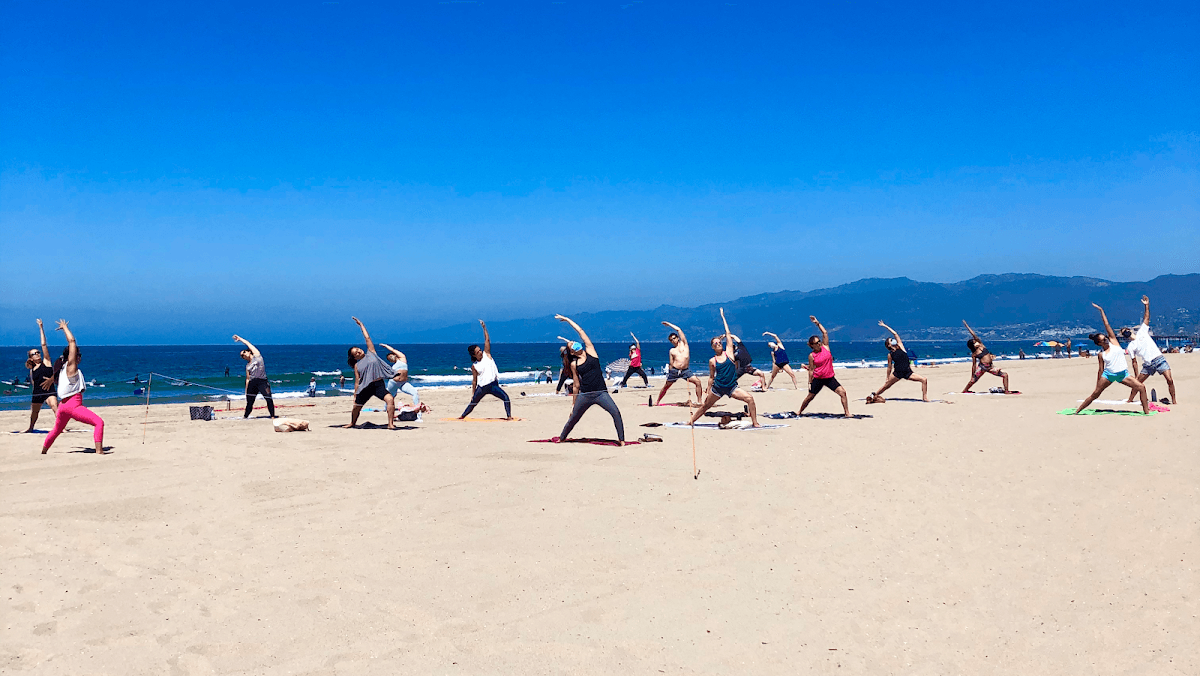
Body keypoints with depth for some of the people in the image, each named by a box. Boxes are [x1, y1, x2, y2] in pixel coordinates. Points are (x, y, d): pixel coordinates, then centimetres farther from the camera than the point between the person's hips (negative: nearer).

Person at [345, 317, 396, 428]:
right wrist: (355, 395, 6)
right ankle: (352, 423, 40)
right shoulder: (357, 365, 11)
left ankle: (390, 423, -21)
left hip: (379, 385, -1)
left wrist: (360, 324, 15)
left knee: (390, 400, -24)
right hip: (365, 387, 1)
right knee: (356, 407, 10)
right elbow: (357, 381, 11)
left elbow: (367, 337, 11)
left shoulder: (371, 353, 11)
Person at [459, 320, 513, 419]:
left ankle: (509, 416, -14)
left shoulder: (486, 354, 3)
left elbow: (487, 340, -2)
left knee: (506, 397, -16)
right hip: (481, 387, 0)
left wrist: (484, 327, -9)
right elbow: (474, 380, 8)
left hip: (493, 385, 0)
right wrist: (473, 393, 8)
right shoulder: (474, 366, 2)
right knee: (473, 403, 9)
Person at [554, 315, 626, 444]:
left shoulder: (590, 351, 6)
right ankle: (561, 438, 34)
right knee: (573, 418, 11)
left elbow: (580, 331, 5)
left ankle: (621, 440, -10)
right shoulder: (574, 364, 8)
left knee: (616, 413, -19)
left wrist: (567, 319, 13)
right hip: (584, 395, 1)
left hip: (601, 393, -1)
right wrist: (574, 402, 17)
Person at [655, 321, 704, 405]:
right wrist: (669, 373, 8)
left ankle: (699, 401, -9)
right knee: (666, 386, 8)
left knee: (697, 381, -15)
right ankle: (657, 401, 22)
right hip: (674, 370, 1)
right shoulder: (672, 351, 11)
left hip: (685, 370, -1)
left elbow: (678, 329, 7)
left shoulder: (683, 343, 9)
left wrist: (669, 324, 15)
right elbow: (671, 363, 14)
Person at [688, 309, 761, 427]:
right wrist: (708, 392, 9)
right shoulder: (712, 361, 1)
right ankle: (691, 420, 29)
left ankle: (755, 422, -7)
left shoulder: (728, 352, 1)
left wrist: (723, 317, 6)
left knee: (750, 399, -16)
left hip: (732, 387, 0)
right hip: (717, 388, 0)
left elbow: (728, 334, 1)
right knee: (705, 405, 11)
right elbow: (711, 377, 10)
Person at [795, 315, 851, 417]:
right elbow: (811, 370, -2)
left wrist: (817, 323, -6)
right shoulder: (811, 355, -6)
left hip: (830, 378, 2)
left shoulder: (825, 347, 1)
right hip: (818, 378, -2)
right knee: (810, 397, 8)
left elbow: (825, 332, -2)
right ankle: (799, 411, 28)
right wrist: (810, 383, -3)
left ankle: (847, 413, -6)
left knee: (842, 392, -12)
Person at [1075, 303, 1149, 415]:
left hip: (1123, 374, 2)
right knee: (1095, 394, -2)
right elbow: (1101, 370, 5)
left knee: (1141, 387, -12)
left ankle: (1146, 411, -4)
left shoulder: (1113, 341, 1)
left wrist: (1101, 310, -4)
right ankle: (1077, 411, 5)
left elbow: (1107, 325, -2)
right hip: (1109, 374, -2)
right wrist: (1098, 384, 3)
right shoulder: (1101, 354, 0)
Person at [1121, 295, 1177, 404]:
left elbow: (1146, 318, 2)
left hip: (1159, 359, -2)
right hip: (1148, 365, 2)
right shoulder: (1130, 347, 7)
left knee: (1170, 380, -13)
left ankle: (1174, 400, -4)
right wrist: (1137, 375, 2)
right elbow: (1134, 362, 7)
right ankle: (1130, 400, 15)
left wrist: (1146, 305, -8)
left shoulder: (1142, 332, 8)